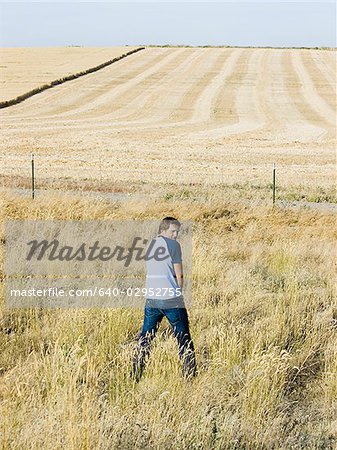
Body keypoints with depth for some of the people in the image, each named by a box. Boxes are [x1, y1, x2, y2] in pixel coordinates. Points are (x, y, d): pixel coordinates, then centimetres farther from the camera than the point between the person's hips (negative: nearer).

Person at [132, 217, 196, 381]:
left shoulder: (149, 245, 13)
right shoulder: (173, 245, -6)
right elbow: (179, 274, -7)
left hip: (151, 298, 6)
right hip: (171, 300, -5)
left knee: (145, 337, 11)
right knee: (183, 337, 3)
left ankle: (135, 374, 10)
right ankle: (190, 374, 4)